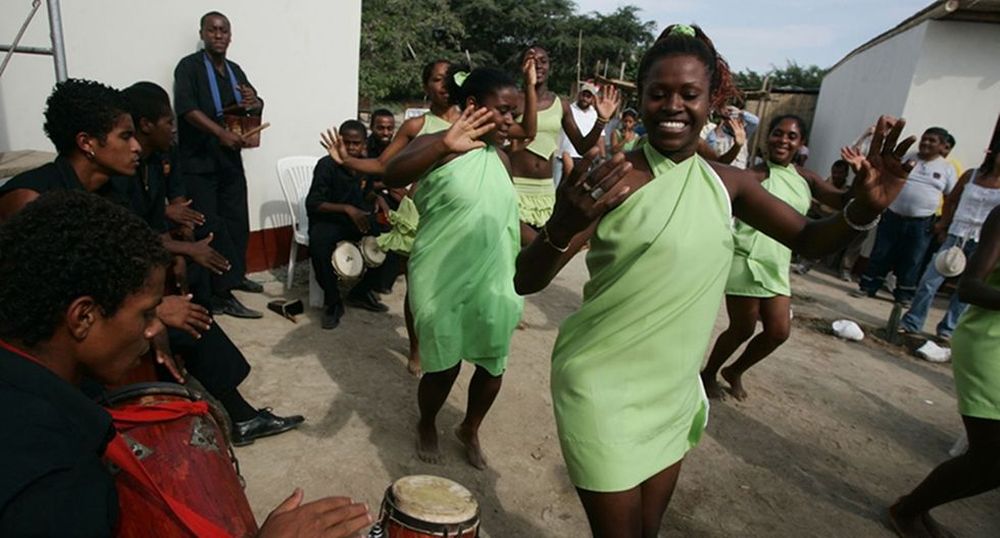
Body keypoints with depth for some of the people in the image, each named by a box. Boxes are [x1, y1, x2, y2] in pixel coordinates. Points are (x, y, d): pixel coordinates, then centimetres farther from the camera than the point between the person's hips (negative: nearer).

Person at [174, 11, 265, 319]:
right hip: (198, 162, -6)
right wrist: (222, 133, -31)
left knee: (237, 222, 9)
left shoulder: (235, 71, 17)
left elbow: (254, 107, 23)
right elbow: (187, 108, -19)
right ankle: (218, 293, -5)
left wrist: (255, 104, -1)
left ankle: (235, 276, 26)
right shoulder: (189, 66, -4)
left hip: (230, 159, 6)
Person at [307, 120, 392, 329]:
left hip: (357, 218, 6)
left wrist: (377, 198, -5)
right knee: (319, 242, -38)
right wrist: (347, 209, -31)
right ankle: (332, 301, -16)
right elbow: (312, 204, -18)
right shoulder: (327, 165, -15)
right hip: (327, 219, -5)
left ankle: (361, 292, 5)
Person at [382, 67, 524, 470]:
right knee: (444, 366, 6)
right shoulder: (437, 146, -11)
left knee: (493, 365, 11)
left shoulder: (502, 160, 9)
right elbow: (392, 175, -32)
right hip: (443, 280, -5)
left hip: (492, 280, 6)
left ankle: (470, 430, 39)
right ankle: (426, 426, 38)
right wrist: (444, 144, -49)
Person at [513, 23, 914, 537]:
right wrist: (563, 227, -41)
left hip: (675, 394, 6)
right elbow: (526, 282, -20)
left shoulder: (728, 183, 1)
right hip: (604, 389, -6)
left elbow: (809, 239, 12)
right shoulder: (610, 179, -17)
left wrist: (864, 208, -10)